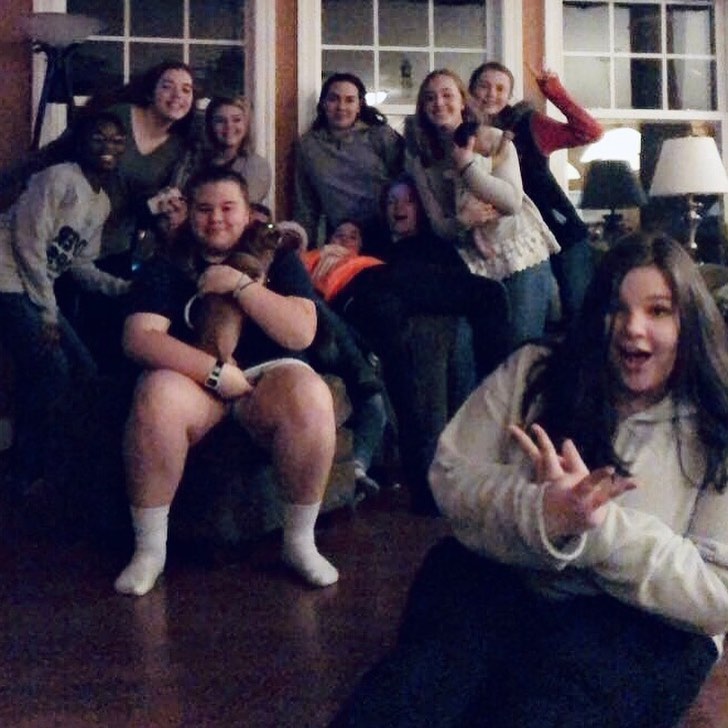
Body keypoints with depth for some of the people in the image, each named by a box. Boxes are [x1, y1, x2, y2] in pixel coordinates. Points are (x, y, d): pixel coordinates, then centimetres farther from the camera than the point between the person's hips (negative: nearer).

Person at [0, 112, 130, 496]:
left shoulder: (102, 203, 14)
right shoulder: (59, 177, -13)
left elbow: (81, 265, 17)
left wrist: (125, 288, 2)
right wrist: (48, 314, -16)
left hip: (36, 288, 10)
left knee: (84, 371, 8)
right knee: (51, 371, -17)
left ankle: (51, 464, 19)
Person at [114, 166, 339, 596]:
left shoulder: (277, 258, 10)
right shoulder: (167, 269, 9)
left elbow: (301, 333, -5)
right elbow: (138, 338, -8)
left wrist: (239, 283, -12)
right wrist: (217, 371, -18)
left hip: (269, 376, 0)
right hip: (195, 378, 0)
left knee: (311, 395, -34)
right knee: (156, 397, -35)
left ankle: (300, 542, -15)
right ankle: (149, 549, -18)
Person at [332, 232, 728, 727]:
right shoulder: (532, 372, 5)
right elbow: (451, 474, -1)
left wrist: (597, 524, -22)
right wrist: (539, 513, -22)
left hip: (635, 624, -1)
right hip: (495, 579, 2)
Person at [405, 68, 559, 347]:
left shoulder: (493, 139, -2)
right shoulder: (421, 158, 2)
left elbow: (513, 201, -13)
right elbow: (437, 224, 1)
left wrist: (467, 164, -15)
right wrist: (463, 221, -21)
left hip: (520, 253, -1)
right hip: (474, 263, 2)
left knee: (524, 344, -4)